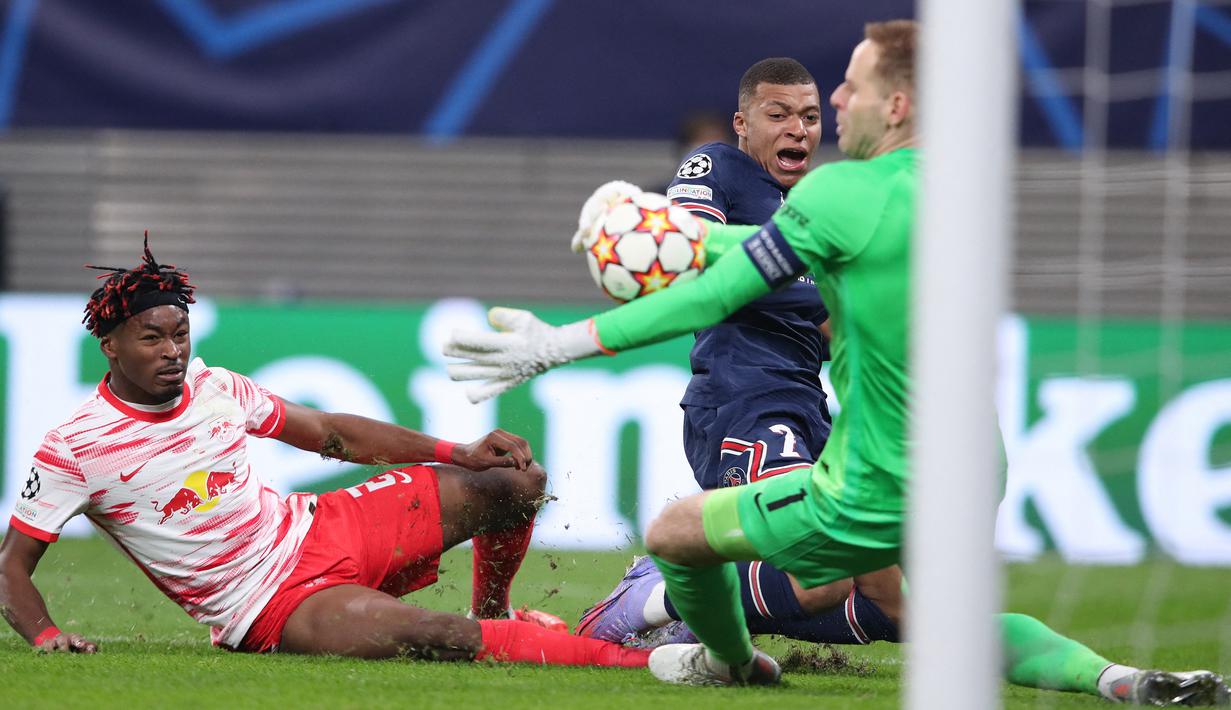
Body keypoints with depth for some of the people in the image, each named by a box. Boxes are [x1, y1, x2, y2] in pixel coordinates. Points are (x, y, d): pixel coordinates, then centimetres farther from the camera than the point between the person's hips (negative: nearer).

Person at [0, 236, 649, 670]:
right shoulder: (74, 448, -13)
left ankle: (493, 617, 27)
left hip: (316, 532, 7)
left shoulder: (212, 387, 3)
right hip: (270, 610, -7)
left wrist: (459, 452, 5)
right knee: (435, 637, -32)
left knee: (516, 482, 1)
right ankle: (628, 659, -30)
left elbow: (331, 434, 12)